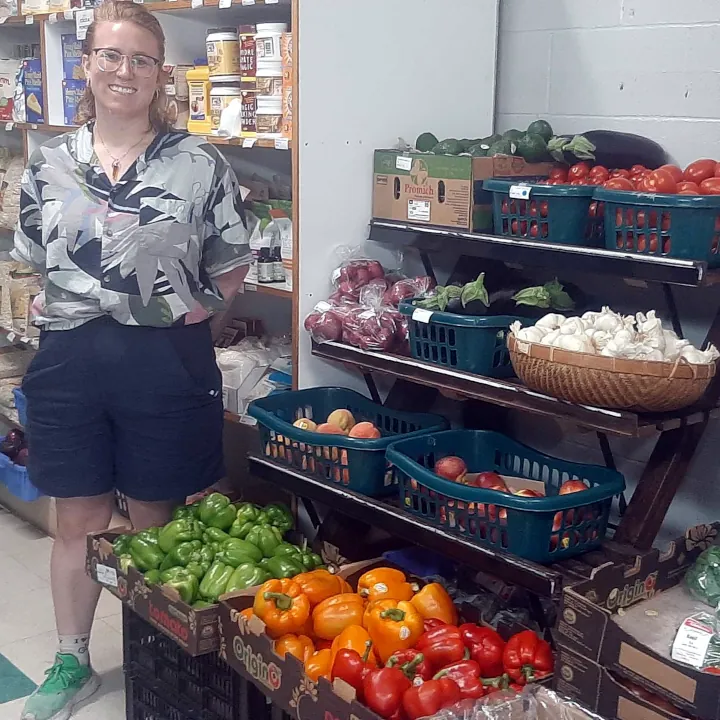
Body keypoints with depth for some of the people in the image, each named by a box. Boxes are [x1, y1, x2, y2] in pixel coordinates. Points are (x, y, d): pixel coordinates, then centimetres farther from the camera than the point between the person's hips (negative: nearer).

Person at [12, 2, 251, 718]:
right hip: (69, 362, 2)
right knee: (78, 520, 13)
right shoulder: (49, 163, 5)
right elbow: (30, 266, 15)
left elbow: (230, 268, 4)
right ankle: (72, 662, 32)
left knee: (152, 521, 12)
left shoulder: (200, 164, -4)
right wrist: (53, 312, 2)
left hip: (165, 365, -2)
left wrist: (183, 313, -5)